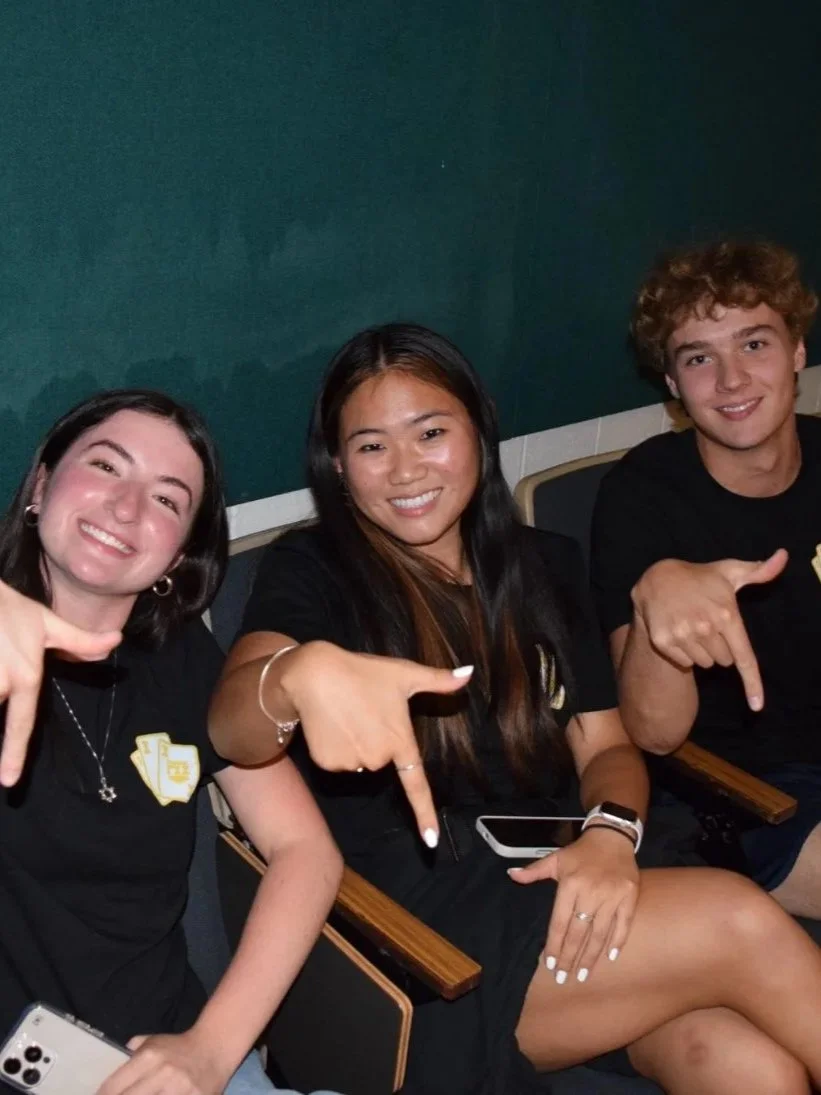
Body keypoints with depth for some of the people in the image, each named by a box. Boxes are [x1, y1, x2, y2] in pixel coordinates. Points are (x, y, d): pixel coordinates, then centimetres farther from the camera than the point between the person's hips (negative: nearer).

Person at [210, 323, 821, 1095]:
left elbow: (605, 746, 12)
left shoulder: (546, 566, 13)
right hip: (413, 928, -4)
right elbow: (231, 726, -21)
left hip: (557, 889, 4)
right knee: (742, 925, -22)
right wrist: (305, 674, -46)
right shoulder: (311, 571, -2)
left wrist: (612, 832, -13)